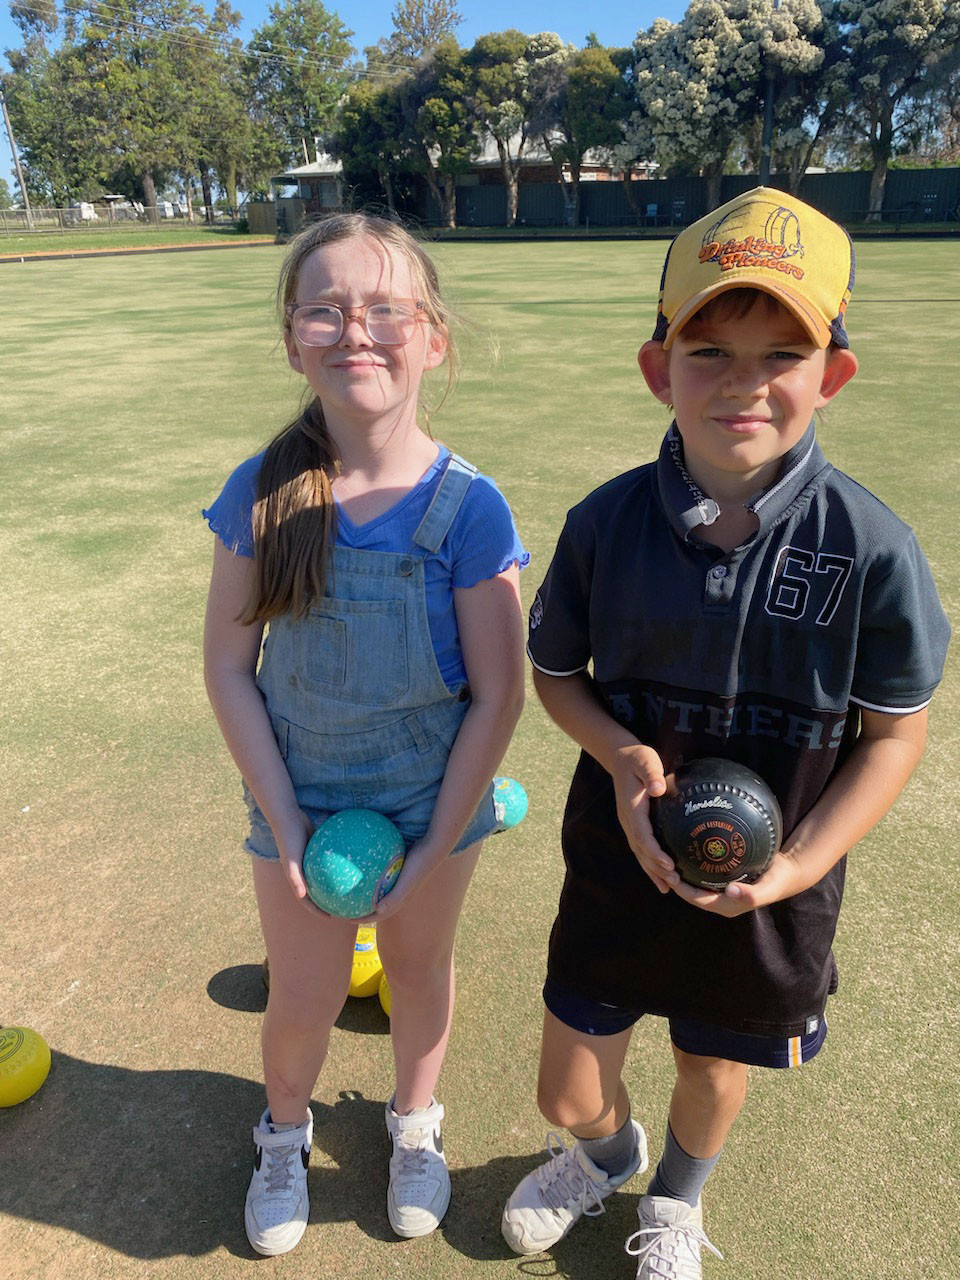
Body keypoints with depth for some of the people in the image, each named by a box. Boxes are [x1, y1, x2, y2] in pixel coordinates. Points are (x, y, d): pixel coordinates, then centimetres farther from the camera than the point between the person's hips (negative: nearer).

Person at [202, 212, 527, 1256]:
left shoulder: (467, 507, -19)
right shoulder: (262, 493, -14)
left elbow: (497, 695, -14)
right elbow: (228, 667, -8)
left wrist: (437, 845, -12)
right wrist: (285, 822, -10)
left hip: (434, 803, 0)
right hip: (301, 802, 1)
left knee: (420, 967, 22)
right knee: (302, 1000, 16)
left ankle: (416, 1123, 54)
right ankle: (284, 1133, 51)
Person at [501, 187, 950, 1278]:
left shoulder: (871, 550, -19)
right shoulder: (605, 522, -14)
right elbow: (555, 669, 0)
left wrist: (799, 865, -18)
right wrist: (619, 753, -19)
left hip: (769, 887, -1)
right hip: (620, 858, 1)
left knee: (715, 1073, 24)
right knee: (568, 1096, 15)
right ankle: (605, 1151, 56)